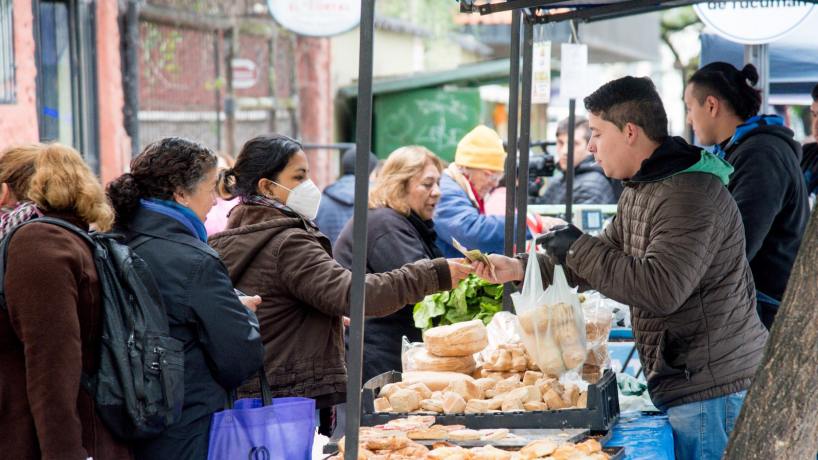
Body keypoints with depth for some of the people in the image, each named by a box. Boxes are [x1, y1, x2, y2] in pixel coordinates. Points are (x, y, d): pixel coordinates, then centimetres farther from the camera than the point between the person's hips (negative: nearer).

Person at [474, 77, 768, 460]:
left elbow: (661, 290, -29)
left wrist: (578, 248, -20)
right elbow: (605, 258, 23)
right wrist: (520, 267, 12)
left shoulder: (690, 195, -20)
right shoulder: (640, 190, 14)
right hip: (684, 384, 10)